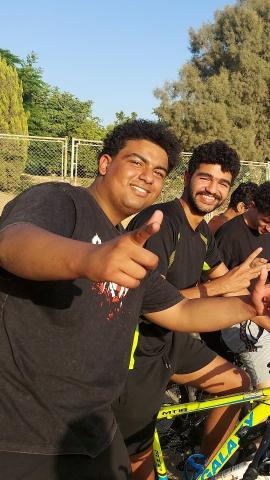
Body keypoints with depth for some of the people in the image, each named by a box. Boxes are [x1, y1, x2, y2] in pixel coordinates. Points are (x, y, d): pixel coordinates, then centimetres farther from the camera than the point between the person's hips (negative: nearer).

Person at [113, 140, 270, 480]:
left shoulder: (203, 232, 6)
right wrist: (218, 286, -25)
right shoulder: (158, 221, -22)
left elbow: (231, 286, 17)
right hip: (136, 350, -9)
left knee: (237, 384, 16)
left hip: (169, 340, 9)